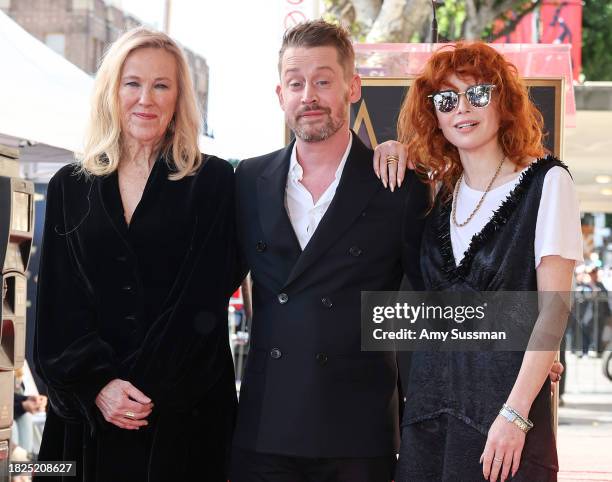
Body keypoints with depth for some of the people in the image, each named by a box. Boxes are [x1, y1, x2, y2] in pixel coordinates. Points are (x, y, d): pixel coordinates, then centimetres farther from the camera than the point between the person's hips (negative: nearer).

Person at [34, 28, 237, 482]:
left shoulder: (212, 181, 1)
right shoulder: (69, 187, 9)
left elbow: (203, 301, -5)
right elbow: (59, 303, 4)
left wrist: (149, 391, -13)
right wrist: (98, 385, -10)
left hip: (185, 410, -2)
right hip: (85, 411, 2)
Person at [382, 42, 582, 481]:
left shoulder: (546, 181, -5)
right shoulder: (439, 186, 10)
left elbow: (553, 309, -10)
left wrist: (515, 413, -18)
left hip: (505, 388, -5)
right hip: (431, 390, 5)